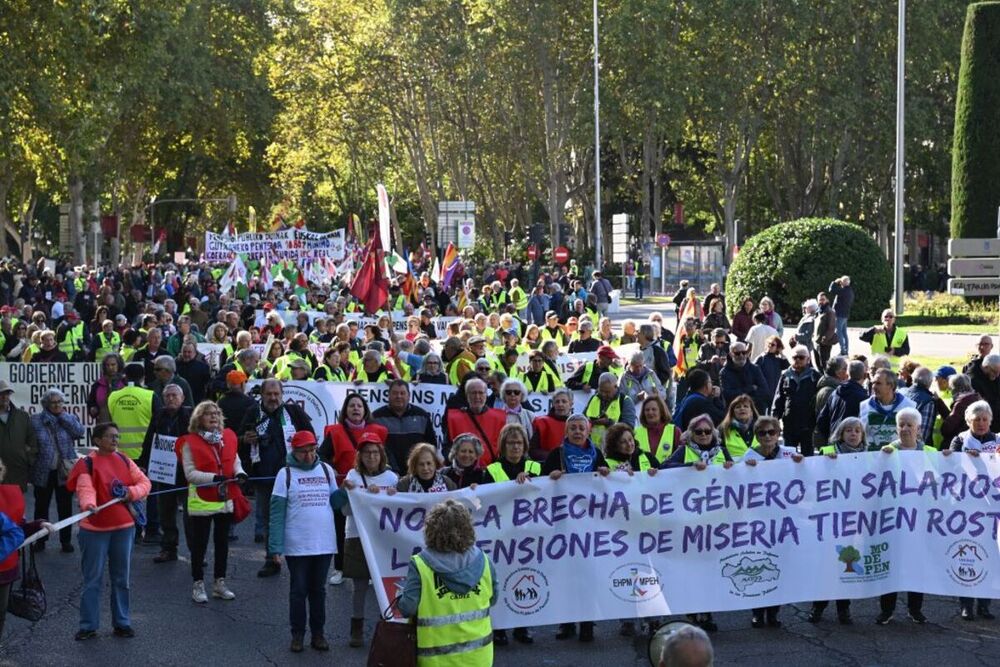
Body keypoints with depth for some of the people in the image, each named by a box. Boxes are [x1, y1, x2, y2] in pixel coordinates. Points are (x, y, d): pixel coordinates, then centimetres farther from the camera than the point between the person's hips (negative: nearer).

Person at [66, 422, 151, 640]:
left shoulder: (124, 461, 6)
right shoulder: (87, 464, -9)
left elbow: (144, 483, 7)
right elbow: (85, 489, -24)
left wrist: (132, 492, -13)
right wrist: (89, 505, -44)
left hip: (124, 527, 5)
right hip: (95, 530, -5)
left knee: (121, 578, 12)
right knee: (93, 580, 2)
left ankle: (122, 623, 22)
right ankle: (88, 626, 10)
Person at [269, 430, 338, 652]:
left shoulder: (326, 470, 5)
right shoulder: (286, 474, -5)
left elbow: (334, 502, 8)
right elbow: (277, 513, -7)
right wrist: (276, 547, -12)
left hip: (324, 544, 3)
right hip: (297, 546, -3)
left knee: (318, 590, 12)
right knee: (298, 591, 5)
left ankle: (317, 633, 20)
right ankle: (298, 634, 15)